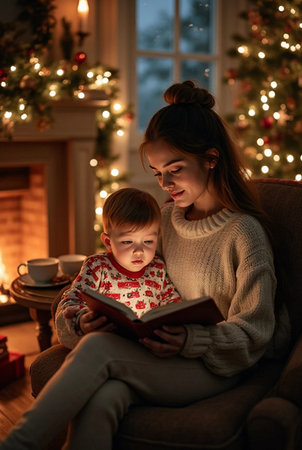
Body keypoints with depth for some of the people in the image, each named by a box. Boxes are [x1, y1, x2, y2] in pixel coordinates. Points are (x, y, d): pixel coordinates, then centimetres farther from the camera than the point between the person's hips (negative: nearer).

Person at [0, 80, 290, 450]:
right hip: (166, 355, 5)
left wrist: (191, 341, -24)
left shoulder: (243, 232, -10)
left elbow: (253, 333, -8)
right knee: (99, 401, -31)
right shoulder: (166, 218, 10)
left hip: (213, 368, -5)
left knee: (98, 347, -30)